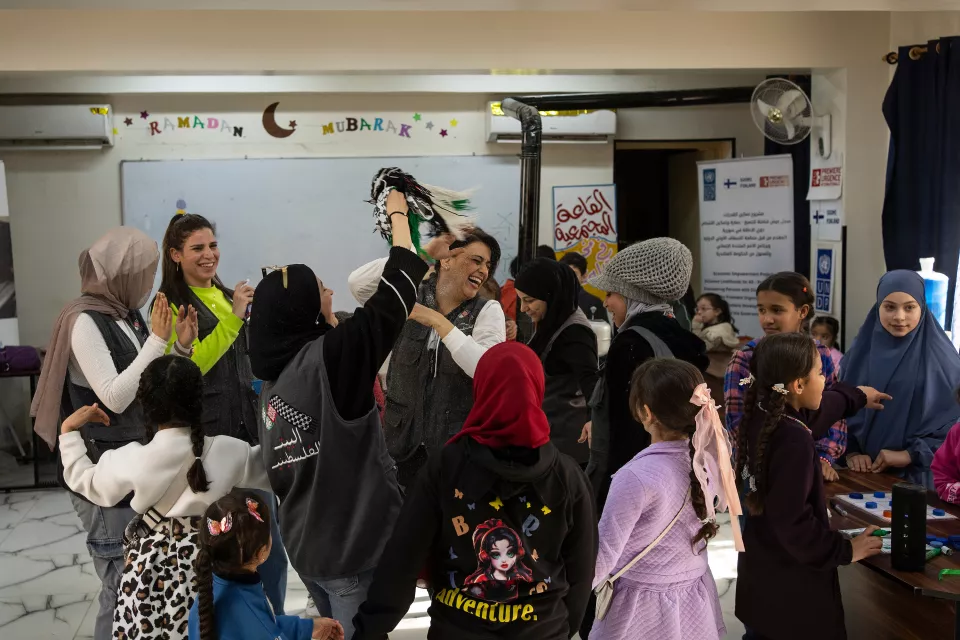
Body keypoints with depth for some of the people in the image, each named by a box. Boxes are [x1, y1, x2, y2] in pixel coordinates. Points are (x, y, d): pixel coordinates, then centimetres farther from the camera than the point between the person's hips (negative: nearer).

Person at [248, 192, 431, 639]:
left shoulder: (273, 376, 4)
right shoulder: (327, 357, -18)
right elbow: (391, 298, -14)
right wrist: (399, 214, -1)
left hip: (306, 544, 8)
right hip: (353, 545, -8)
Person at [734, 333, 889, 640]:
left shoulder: (764, 414, -3)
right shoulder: (794, 440, -31)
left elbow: (818, 408, 20)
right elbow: (793, 520, -30)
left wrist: (856, 396, 36)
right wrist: (845, 551, -15)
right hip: (790, 579, -8)